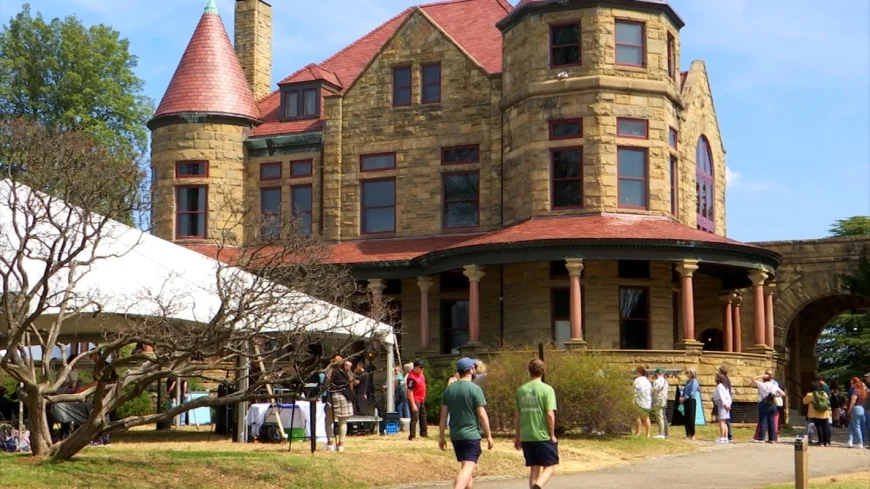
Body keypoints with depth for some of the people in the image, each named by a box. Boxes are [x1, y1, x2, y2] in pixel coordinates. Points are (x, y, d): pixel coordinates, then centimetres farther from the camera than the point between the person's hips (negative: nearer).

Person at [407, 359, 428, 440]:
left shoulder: (421, 373, 3)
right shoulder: (412, 377, -26)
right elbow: (409, 391, -27)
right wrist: (413, 404, -29)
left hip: (422, 399, 10)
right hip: (415, 400, -10)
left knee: (423, 416, 21)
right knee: (415, 418, -12)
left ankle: (424, 432, 35)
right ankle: (412, 435, -12)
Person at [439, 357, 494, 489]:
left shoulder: (449, 389, 7)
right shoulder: (475, 389, -10)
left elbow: (443, 415, 7)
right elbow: (482, 415, -11)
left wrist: (441, 436, 12)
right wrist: (489, 436, -4)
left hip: (455, 435, 7)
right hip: (471, 435, -7)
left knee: (466, 467, 21)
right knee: (467, 468, -13)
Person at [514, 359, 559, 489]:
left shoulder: (521, 390, 5)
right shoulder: (547, 389, -8)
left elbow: (517, 415, 8)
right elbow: (550, 414, -14)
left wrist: (517, 437, 17)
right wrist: (552, 435, -4)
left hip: (526, 437, 4)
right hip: (543, 436, -4)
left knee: (534, 468, 13)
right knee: (549, 467, 4)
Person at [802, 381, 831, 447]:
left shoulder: (810, 395, -9)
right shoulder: (824, 394, 4)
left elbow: (805, 401, 3)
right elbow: (828, 401, 18)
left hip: (815, 414, -3)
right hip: (824, 414, 3)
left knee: (819, 427, -2)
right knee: (825, 427, 8)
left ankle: (821, 442, -4)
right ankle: (827, 442, 10)